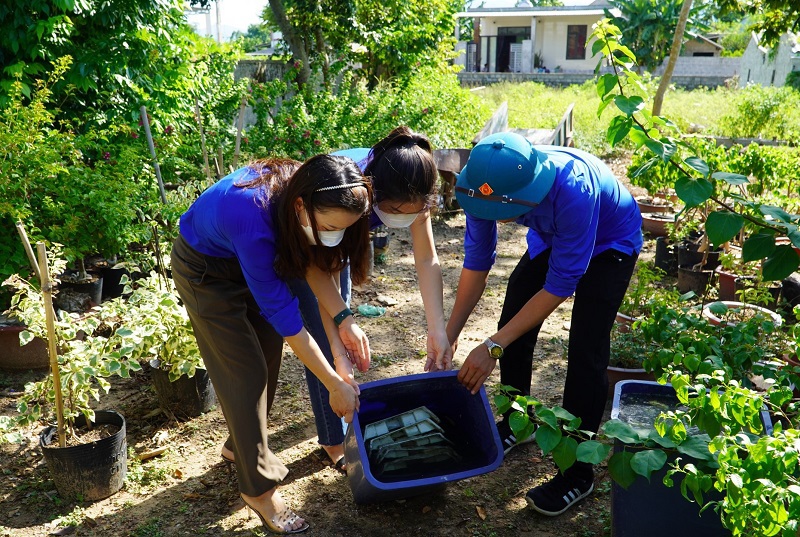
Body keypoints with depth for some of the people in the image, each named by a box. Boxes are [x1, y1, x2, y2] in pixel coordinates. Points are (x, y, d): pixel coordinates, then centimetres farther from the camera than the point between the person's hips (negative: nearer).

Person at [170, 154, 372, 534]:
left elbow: (316, 265, -14)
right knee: (246, 371, -6)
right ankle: (258, 487, 9)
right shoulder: (254, 219, -43)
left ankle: (241, 446, 33)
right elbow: (280, 310, -36)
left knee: (268, 359, 9)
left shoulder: (309, 195, -25)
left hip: (252, 259, 6)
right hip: (205, 267, -6)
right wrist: (335, 384, -29)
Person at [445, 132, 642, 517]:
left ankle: (577, 474, 0)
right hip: (551, 237, 6)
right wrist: (448, 335, -21)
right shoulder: (489, 184, -28)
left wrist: (493, 347, -37)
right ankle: (516, 422, 25)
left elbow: (561, 283, -37)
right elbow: (477, 260, -18)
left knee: (585, 353, -14)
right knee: (513, 324, 1)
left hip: (609, 243, -5)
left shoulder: (574, 188, -44)